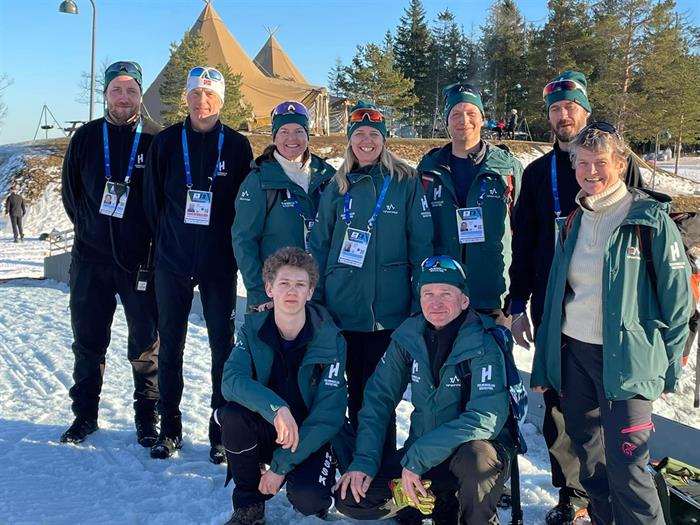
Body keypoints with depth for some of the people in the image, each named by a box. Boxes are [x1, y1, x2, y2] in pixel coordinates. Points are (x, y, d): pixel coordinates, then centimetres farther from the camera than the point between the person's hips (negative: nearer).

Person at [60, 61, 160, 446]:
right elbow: (70, 191, 14)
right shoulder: (86, 138, 6)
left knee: (146, 344, 4)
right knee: (88, 341, 11)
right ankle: (84, 414, 26)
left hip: (141, 260, -2)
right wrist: (91, 226, 9)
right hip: (90, 259, 3)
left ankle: (147, 417, 18)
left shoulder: (157, 141, -2)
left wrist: (151, 236, -2)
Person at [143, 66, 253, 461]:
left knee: (223, 346, 3)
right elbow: (153, 199, 8)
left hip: (219, 264, -1)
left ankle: (223, 430, 14)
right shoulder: (166, 143, 4)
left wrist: (233, 250, 0)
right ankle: (170, 426, 21)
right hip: (172, 263, 2)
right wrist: (165, 241, 6)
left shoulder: (237, 146, 1)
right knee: (170, 345, 8)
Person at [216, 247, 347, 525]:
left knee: (306, 498, -30)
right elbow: (231, 380, -24)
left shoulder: (330, 340, -15)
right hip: (265, 431, 3)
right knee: (232, 414, -28)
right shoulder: (253, 329, -8)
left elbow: (329, 413, -17)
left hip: (312, 438, -2)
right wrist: (275, 406, -42)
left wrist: (281, 465, -20)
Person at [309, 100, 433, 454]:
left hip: (388, 307, -2)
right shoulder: (338, 187, 9)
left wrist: (421, 303, -6)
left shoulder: (406, 183, 1)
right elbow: (319, 246, 11)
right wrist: (315, 300, 6)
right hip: (343, 307, 3)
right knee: (355, 389, 10)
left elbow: (421, 245, -1)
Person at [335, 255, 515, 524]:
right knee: (349, 496, -8)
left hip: (475, 447, -5)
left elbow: (486, 418, -28)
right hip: (421, 451, 5)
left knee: (474, 458, -40)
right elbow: (378, 398, 0)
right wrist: (364, 461, -13)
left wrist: (416, 458, -30)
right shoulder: (408, 337, -4)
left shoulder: (484, 345, -19)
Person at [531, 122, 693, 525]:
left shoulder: (651, 220, -7)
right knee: (588, 453, 15)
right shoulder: (576, 221, 9)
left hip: (626, 358, -5)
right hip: (573, 352, 6)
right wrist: (543, 365, 13)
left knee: (624, 466, -7)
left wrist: (669, 369, -5)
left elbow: (677, 298, -5)